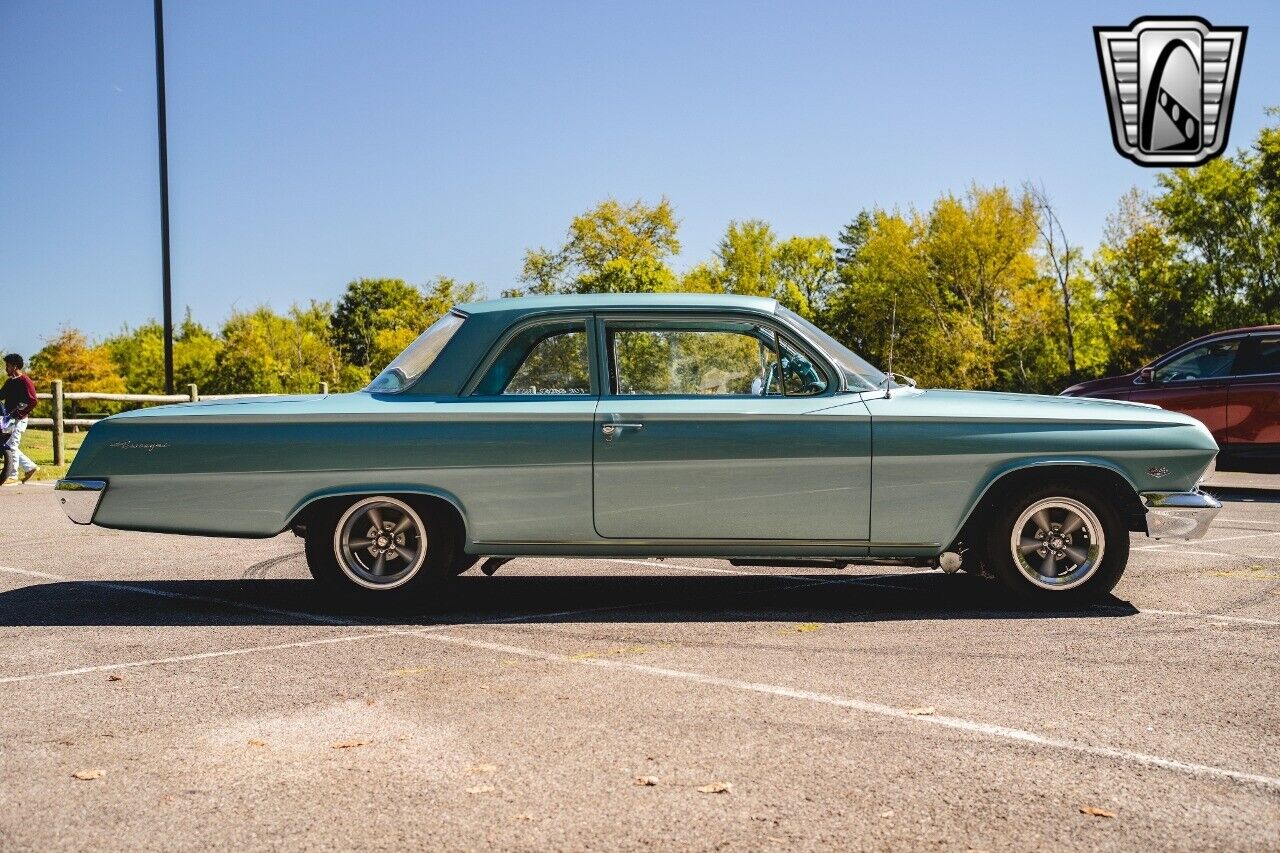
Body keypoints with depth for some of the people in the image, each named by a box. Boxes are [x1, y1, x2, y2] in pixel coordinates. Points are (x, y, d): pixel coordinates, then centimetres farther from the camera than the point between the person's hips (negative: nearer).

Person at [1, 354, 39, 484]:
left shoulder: (25, 381, -12)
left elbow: (32, 402, -17)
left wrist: (17, 414, -19)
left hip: (18, 419, -9)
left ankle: (12, 476, 0)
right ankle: (29, 467, 18)